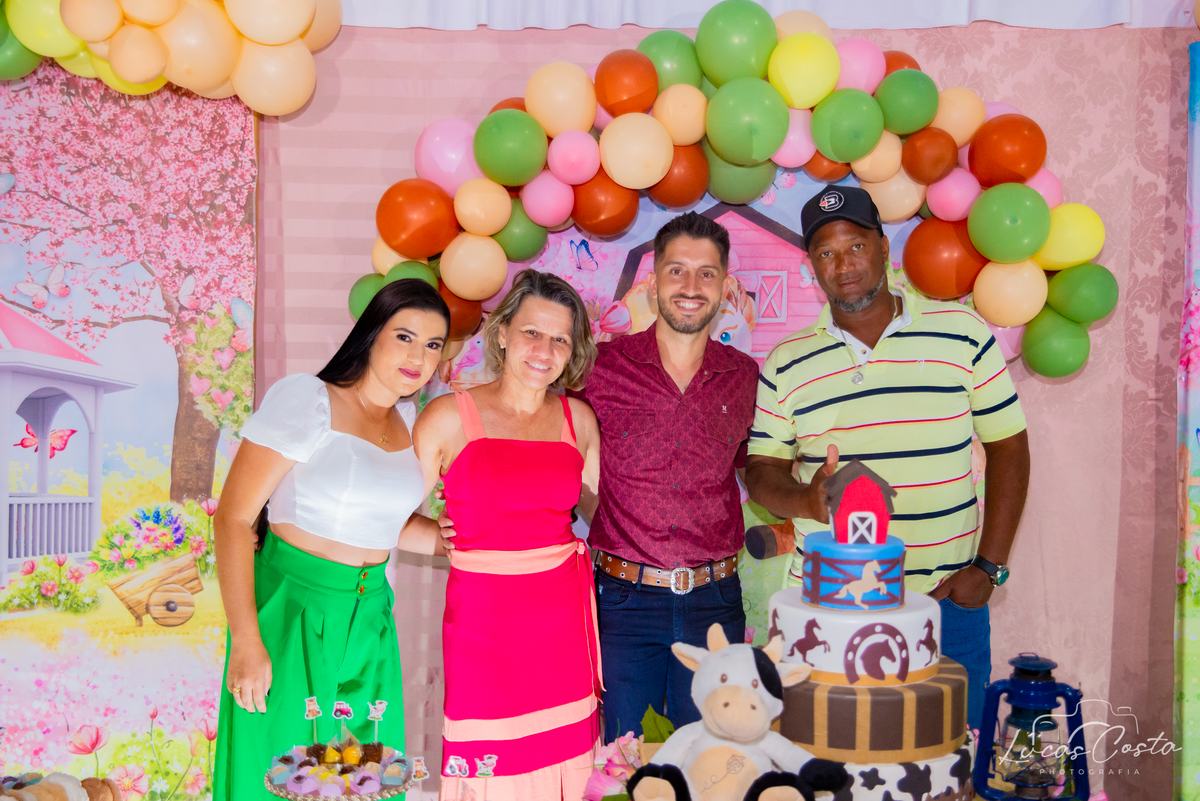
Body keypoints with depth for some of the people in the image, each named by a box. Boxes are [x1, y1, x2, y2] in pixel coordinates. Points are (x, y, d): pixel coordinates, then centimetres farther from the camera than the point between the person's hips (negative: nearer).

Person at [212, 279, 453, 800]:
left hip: (369, 615, 6)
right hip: (290, 607, -6)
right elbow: (233, 518, -13)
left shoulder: (408, 419, 8)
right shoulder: (306, 399, -11)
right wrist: (247, 643, -19)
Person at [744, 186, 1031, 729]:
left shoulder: (962, 333, 1)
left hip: (947, 601, 0)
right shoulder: (786, 363, 4)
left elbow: (1008, 447, 4)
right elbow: (761, 471, 6)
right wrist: (804, 500, -17)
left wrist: (988, 566, -2)